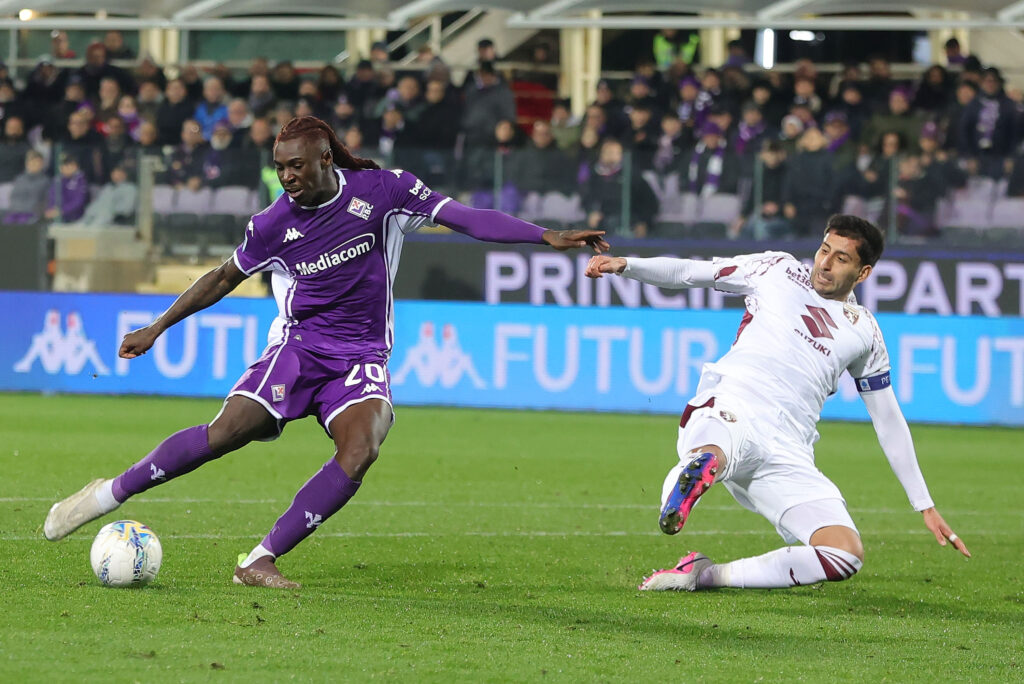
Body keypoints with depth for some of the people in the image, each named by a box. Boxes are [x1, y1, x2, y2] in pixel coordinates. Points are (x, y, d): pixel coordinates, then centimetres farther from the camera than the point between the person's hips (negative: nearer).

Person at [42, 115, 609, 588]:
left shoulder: (382, 190, -6)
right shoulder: (275, 222, -4)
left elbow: (467, 219, -6)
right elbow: (225, 277, 12)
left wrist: (549, 237, -13)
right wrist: (158, 327, 14)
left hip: (361, 358, 1)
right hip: (298, 344, -1)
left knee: (360, 450, -27)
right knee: (228, 432, -22)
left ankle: (260, 561, -22)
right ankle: (110, 494, -7)